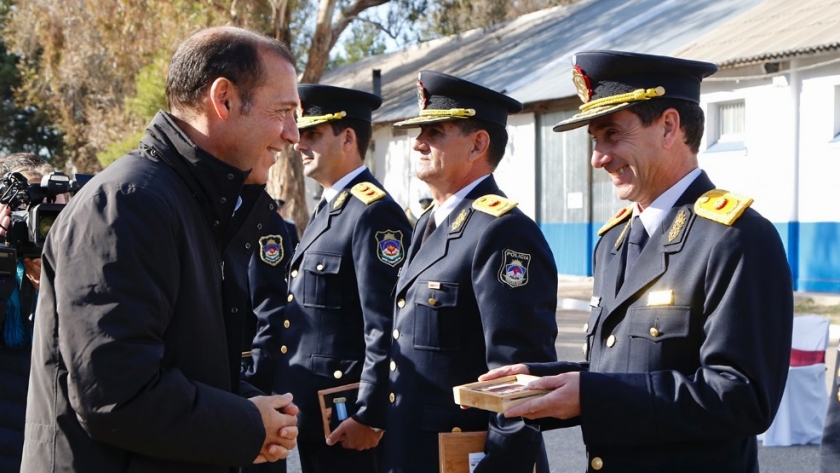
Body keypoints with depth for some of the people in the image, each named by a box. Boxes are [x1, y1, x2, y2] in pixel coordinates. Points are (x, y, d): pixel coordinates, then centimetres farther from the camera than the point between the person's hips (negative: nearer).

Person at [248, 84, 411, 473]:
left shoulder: (374, 212, -16)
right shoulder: (328, 209, 15)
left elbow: (386, 329, -21)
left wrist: (370, 417, -21)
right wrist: (265, 381, 17)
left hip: (344, 417, -9)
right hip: (310, 412, 10)